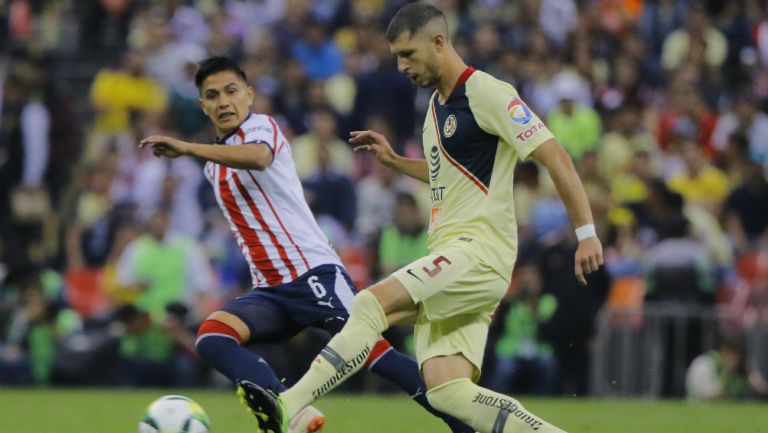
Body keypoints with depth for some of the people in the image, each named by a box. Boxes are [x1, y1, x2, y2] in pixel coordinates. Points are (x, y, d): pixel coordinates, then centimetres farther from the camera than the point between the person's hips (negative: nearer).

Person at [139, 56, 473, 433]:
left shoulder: (261, 127, -4)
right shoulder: (214, 165, 21)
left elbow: (258, 158, -30)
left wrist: (186, 148, -34)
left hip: (314, 272, -7)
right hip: (270, 290, 7)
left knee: (371, 350, -18)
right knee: (211, 337, -21)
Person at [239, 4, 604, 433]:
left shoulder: (487, 93, -8)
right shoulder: (437, 104, 20)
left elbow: (554, 156, -12)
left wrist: (587, 232, -18)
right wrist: (394, 160, 24)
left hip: (480, 249, -9)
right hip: (451, 257, 9)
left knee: (372, 303, -24)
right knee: (448, 392, -6)